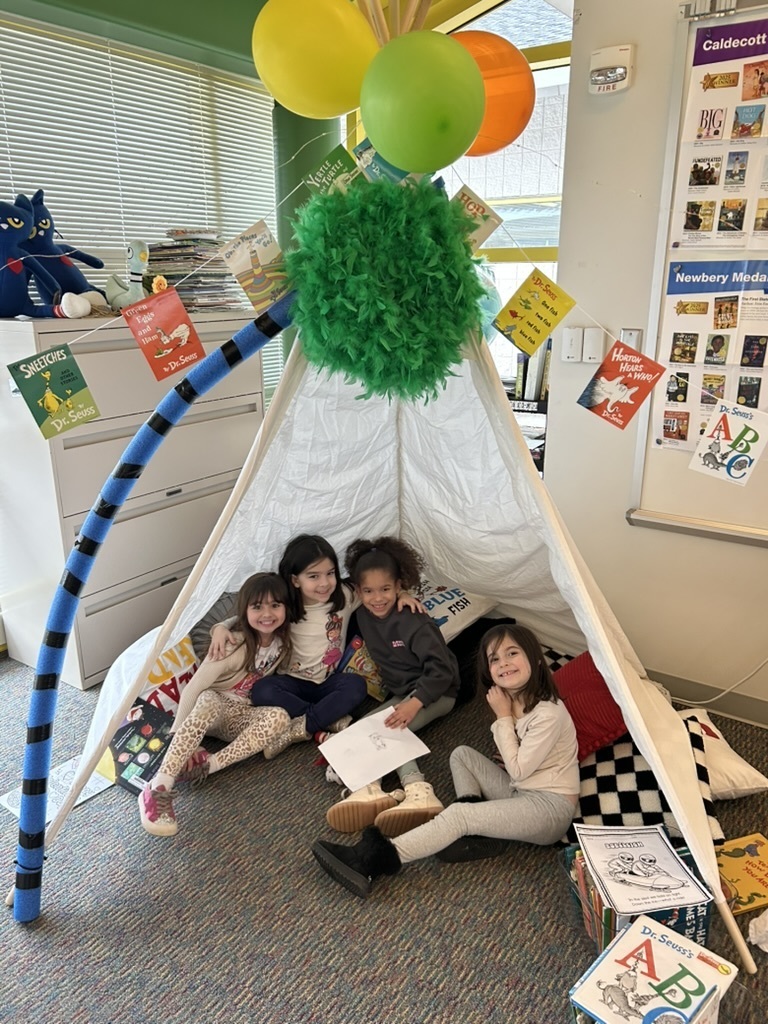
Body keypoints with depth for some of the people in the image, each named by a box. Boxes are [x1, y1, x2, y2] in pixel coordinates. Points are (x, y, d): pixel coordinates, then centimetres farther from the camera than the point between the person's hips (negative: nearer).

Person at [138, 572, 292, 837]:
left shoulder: (282, 642, -8)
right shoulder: (233, 646, -23)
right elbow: (193, 688, -22)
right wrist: (178, 735, -23)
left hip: (239, 716, 4)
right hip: (209, 707, -4)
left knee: (279, 717, -27)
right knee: (210, 701, -41)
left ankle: (210, 764, -32)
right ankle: (159, 788, -44)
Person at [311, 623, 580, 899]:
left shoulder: (549, 713, -22)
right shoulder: (512, 700, 4)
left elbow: (518, 770, -16)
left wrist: (503, 717, -13)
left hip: (550, 807, -9)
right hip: (520, 793, 9)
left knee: (459, 814, -24)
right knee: (462, 754, 7)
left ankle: (373, 861, -26)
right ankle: (481, 833, -8)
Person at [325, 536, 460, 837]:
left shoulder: (415, 622, -21)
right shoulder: (363, 616, -1)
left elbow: (441, 669, -24)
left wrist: (415, 702, -34)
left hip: (435, 692, -6)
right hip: (401, 694, 7)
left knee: (382, 727, -27)